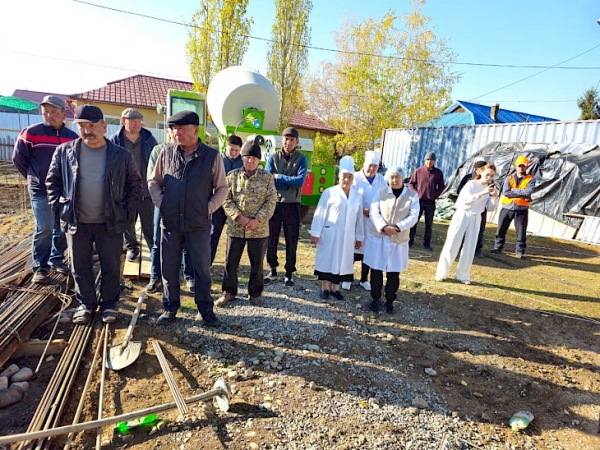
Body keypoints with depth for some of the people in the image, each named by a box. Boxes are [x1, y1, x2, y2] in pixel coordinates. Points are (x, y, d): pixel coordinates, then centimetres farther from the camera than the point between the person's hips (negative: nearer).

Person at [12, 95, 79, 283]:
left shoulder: (72, 137, 5)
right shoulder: (31, 133, -6)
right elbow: (18, 158, 3)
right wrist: (34, 178, 8)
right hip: (41, 191, -4)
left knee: (62, 228, 10)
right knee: (44, 229, -6)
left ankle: (57, 260, 25)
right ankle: (40, 266, 7)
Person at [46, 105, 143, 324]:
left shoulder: (122, 155, -4)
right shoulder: (64, 151, 0)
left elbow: (135, 185, 4)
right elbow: (52, 181, 11)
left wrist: (126, 211, -3)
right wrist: (59, 207, 1)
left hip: (110, 223, -1)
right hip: (76, 222, 2)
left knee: (111, 267, 8)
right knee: (80, 267, 12)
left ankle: (109, 304, 27)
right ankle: (86, 303, 31)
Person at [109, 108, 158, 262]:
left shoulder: (150, 140, 2)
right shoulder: (114, 141, 0)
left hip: (146, 189, -1)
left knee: (149, 223, 4)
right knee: (127, 222, 13)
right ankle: (132, 247, 28)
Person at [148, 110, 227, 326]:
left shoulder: (212, 156, -5)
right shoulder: (167, 152, 1)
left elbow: (222, 188, 2)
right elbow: (153, 181, 12)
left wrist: (209, 208, -7)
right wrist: (161, 203, 0)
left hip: (199, 224, -2)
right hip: (170, 223, 2)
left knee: (202, 269, 8)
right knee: (169, 268, 11)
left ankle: (206, 309, 24)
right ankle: (170, 307, 29)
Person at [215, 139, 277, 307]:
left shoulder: (267, 177, -1)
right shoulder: (232, 176, 2)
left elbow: (271, 201, -5)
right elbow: (226, 199, -1)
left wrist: (257, 220, -14)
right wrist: (239, 217, -15)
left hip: (259, 229, -1)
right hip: (235, 228, 1)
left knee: (257, 263, 10)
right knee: (230, 262, 9)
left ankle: (255, 293, 28)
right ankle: (229, 292, 28)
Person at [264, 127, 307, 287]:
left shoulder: (301, 159, -1)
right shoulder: (273, 157, 2)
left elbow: (300, 181, -16)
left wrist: (278, 176, -12)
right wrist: (290, 182, -13)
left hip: (292, 205, -1)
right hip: (274, 203, 1)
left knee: (292, 241, 6)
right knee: (271, 239, 8)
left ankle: (289, 273, 20)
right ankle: (272, 271, 25)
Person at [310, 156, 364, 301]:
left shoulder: (358, 194, 3)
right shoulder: (329, 192, -8)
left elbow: (359, 216, 7)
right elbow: (320, 214, -6)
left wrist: (359, 237, 9)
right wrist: (315, 233, -8)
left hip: (347, 235, 4)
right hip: (329, 234, -3)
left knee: (342, 260, 11)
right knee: (327, 259, 6)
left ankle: (335, 288, 25)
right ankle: (325, 288, 20)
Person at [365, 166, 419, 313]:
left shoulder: (412, 195, -1)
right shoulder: (380, 193, 1)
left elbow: (413, 217, -8)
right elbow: (374, 212, -7)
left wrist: (397, 227, -21)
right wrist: (383, 227, -23)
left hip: (399, 240, 0)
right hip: (378, 237, 1)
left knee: (394, 273, 7)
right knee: (376, 270, 8)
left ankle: (390, 300, 26)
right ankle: (375, 298, 26)